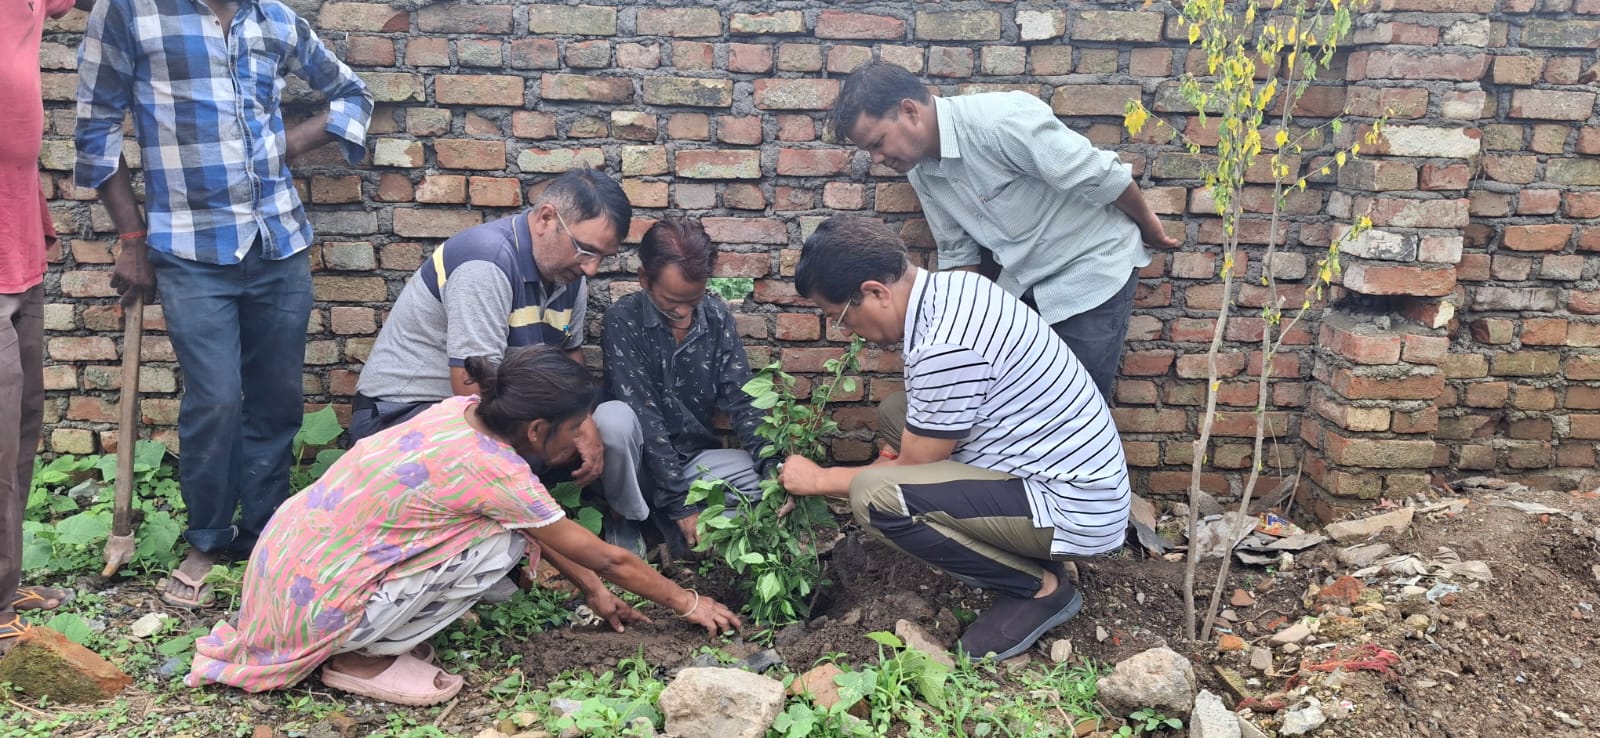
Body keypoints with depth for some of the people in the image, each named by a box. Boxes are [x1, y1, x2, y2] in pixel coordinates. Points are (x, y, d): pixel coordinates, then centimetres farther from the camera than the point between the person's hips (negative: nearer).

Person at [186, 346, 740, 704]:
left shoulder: (463, 411, -1)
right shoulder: (497, 473, -22)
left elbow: (550, 528, 12)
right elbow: (607, 558, -9)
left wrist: (593, 592, 18)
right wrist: (688, 603, 4)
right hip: (315, 599, -8)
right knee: (503, 541, -13)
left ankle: (384, 632, 12)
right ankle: (364, 660, -2)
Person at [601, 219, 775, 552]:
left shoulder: (717, 316, -3)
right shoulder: (623, 321, -16)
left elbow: (741, 400, -5)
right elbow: (644, 415, -22)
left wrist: (773, 467, -21)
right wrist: (681, 504, -27)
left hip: (696, 456, 4)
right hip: (641, 459, -4)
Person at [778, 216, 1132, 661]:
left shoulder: (944, 348, -26)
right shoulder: (951, 287, 3)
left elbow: (914, 467, -12)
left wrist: (820, 481, 2)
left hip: (1072, 509, -10)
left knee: (874, 496, -24)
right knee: (894, 415, 17)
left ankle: (1039, 587, -5)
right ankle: (1024, 552, 13)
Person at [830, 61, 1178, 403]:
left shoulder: (999, 121, -29)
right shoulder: (921, 173, -3)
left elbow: (1101, 176, -21)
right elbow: (958, 253, 9)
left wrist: (1146, 224, -5)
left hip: (1092, 271, -7)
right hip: (1025, 282, 7)